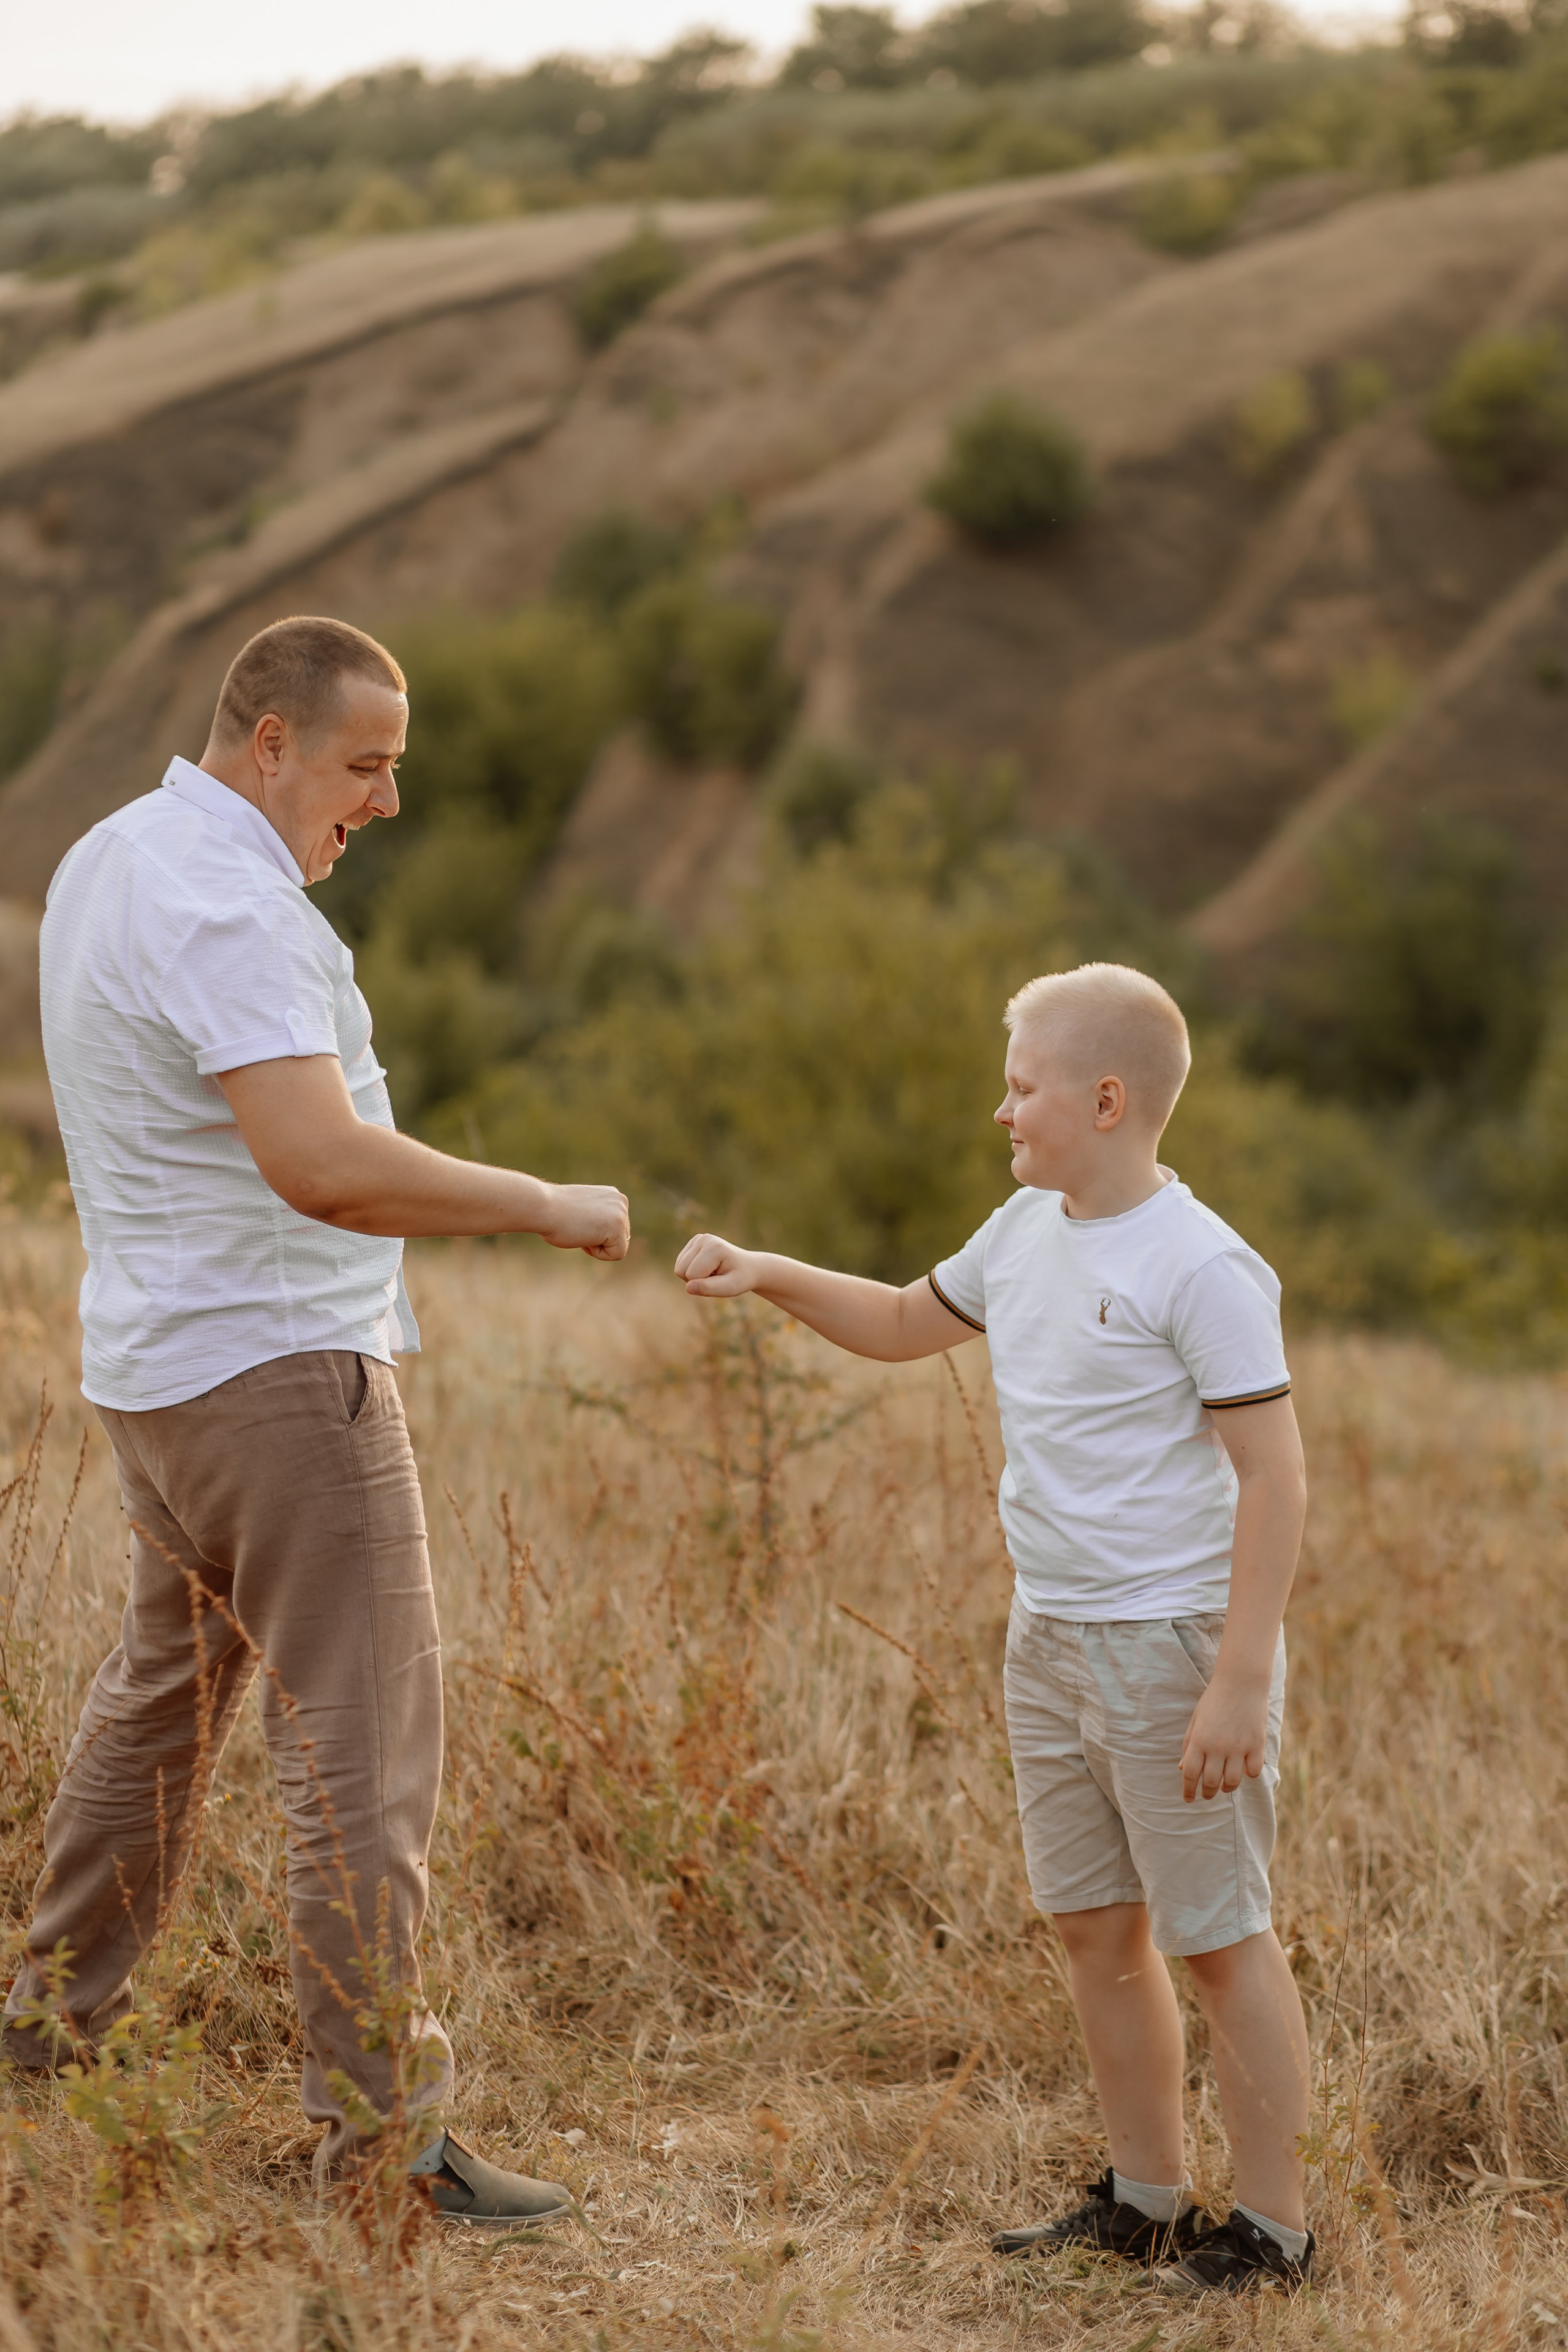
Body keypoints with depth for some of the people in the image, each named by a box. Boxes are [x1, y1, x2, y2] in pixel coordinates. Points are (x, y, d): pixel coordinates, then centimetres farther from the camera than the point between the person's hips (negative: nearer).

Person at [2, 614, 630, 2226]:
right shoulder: (222, 903, -21)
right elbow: (322, 1164, -32)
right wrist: (549, 1206, -24)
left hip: (156, 1364, 10)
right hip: (278, 1369, -10)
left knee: (167, 1683, 24)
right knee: (364, 1745, -7)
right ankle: (381, 2130, -4)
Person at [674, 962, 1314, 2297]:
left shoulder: (1199, 1267, -17)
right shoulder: (1027, 1232, 9)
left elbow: (1275, 1476, -18)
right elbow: (906, 1325, 27)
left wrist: (1239, 1684, -22)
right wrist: (771, 1278, 11)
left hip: (1174, 1644, -8)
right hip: (1051, 1638, 8)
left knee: (1220, 1937, 1)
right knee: (1098, 1930, 15)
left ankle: (1274, 2227, 13)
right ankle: (1146, 2200, 28)